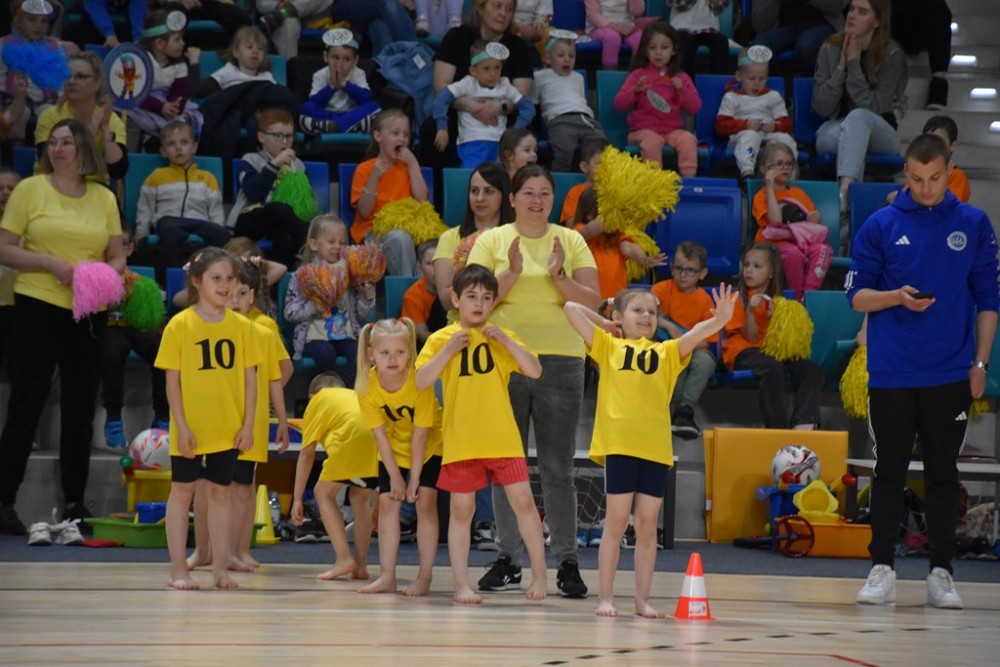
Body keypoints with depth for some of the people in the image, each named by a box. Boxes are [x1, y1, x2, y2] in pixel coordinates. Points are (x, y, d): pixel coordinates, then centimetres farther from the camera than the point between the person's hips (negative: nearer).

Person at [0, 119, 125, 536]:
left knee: (81, 410, 9)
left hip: (89, 313, 4)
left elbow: (118, 258, 14)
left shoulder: (104, 198, 10)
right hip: (39, 309, -4)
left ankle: (75, 503, 18)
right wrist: (51, 263, -16)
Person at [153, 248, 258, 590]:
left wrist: (248, 424, -1)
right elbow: (172, 380, -6)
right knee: (182, 491, 5)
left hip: (228, 430, 3)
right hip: (190, 430, -3)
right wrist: (181, 426, -11)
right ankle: (178, 569, 11)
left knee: (220, 492, 9)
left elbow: (250, 378, 5)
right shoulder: (180, 325, -6)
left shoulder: (242, 326, 2)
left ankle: (220, 569, 15)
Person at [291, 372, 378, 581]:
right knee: (360, 497, 26)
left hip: (352, 438, -5)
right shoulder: (355, 395, 41)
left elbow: (306, 454, 23)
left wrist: (297, 498, 27)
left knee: (324, 493, 16)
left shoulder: (318, 400, 27)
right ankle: (360, 565, 19)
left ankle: (344, 558, 3)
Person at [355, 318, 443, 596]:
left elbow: (420, 436, -26)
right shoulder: (367, 386, -22)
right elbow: (380, 434, -15)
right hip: (393, 451, 3)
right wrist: (395, 476, -14)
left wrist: (414, 480, -23)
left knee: (425, 501, -12)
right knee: (387, 502, -3)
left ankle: (424, 576, -7)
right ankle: (387, 577, 0)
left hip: (430, 449, -3)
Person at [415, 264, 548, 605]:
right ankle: (461, 583, 9)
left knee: (523, 501, -3)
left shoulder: (501, 338, 7)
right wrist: (449, 350, -15)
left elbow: (535, 371, -3)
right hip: (460, 441, -1)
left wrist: (506, 340, -11)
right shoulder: (441, 339, 2)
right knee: (461, 509, 3)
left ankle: (539, 574, 10)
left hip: (502, 438, 1)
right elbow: (421, 381, -7)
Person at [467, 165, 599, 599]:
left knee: (558, 468, 2)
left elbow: (592, 302, 2)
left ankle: (567, 562, 4)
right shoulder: (491, 241, 6)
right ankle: (508, 559, 11)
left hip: (560, 362, 0)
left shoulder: (571, 241, 8)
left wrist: (558, 276, -13)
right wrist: (512, 272, -15)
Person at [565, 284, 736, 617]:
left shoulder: (667, 352, 15)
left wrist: (720, 318, -17)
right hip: (619, 443, -2)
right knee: (616, 522, 1)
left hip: (656, 448, 2)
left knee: (647, 526, 6)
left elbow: (698, 333, 1)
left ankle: (643, 599, 11)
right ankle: (606, 598, 5)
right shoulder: (608, 346, 9)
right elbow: (571, 308, 5)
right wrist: (604, 323, 17)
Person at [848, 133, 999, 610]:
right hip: (890, 372, 0)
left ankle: (941, 574, 9)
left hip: (950, 374, 0)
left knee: (943, 475, 4)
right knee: (889, 472, 4)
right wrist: (896, 297, -16)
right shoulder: (880, 226, 3)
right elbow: (857, 296, 4)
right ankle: (882, 570, 9)